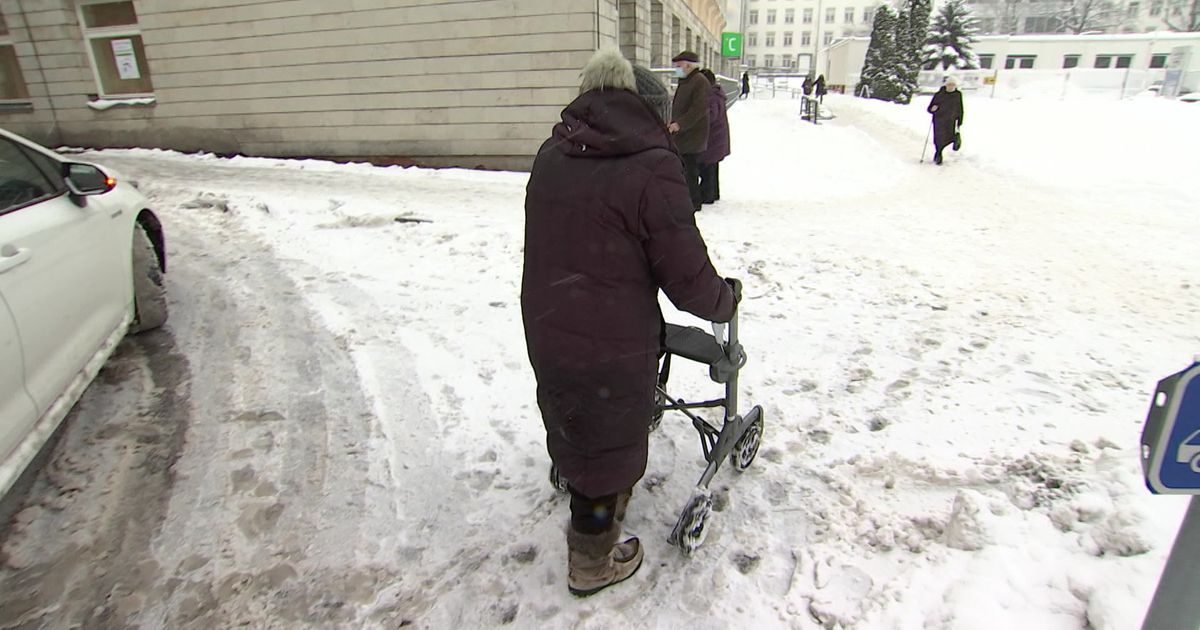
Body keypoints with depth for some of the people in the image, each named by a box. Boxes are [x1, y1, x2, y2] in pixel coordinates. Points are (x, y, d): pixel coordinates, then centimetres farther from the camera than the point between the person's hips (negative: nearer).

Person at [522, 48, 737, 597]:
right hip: (610, 347, -7)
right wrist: (723, 303, 5)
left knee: (575, 429, 27)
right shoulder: (651, 166, -17)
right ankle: (591, 563, 33)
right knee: (608, 445, 13)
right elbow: (686, 274, -16)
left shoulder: (550, 155, 3)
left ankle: (603, 500, 55)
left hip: (545, 332, 7)